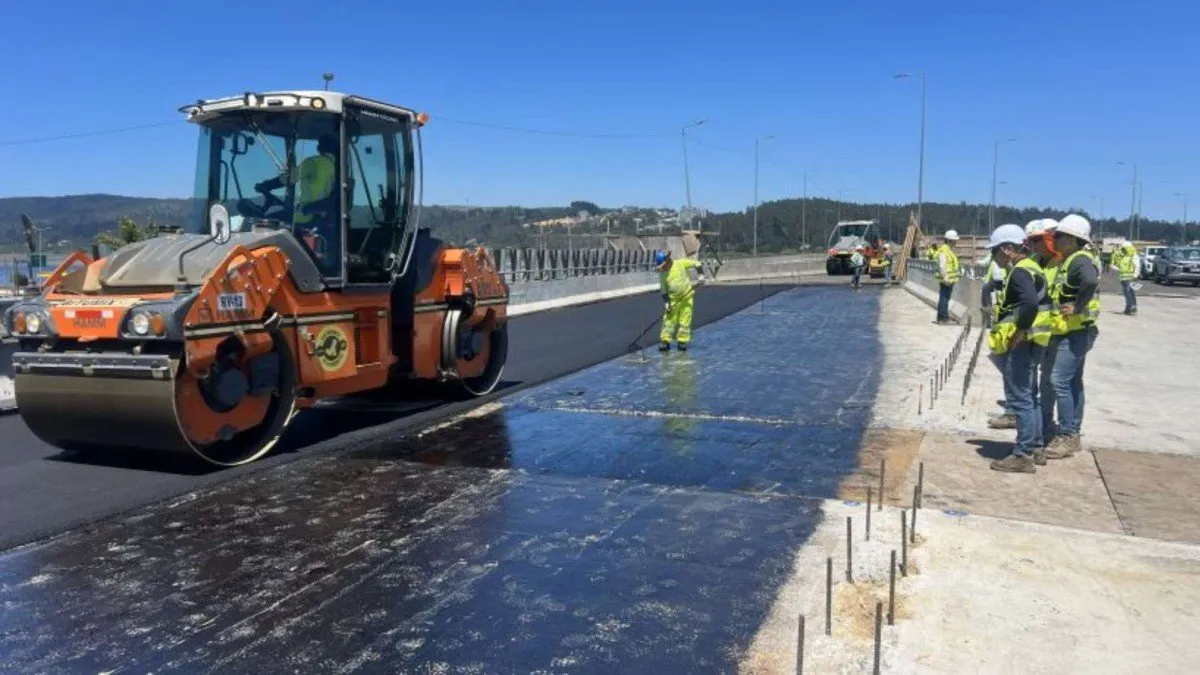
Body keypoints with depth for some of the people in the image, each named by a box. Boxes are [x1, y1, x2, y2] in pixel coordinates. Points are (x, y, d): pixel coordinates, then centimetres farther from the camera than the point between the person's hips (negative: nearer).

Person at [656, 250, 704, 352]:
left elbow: (696, 263, -3)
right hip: (673, 298, 2)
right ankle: (665, 341, 4)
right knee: (669, 319, -2)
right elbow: (663, 290, 3)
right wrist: (666, 302, -6)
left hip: (687, 296, -2)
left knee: (685, 319, -1)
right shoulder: (662, 275, -2)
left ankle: (682, 341, 8)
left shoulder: (680, 263, -9)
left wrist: (701, 274, -14)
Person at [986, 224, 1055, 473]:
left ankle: (1023, 456, -2)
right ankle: (1034, 448, 28)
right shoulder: (1032, 268, 15)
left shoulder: (1020, 272, -16)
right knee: (1029, 396, 18)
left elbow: (1030, 304, -32)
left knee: (1020, 398, -6)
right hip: (1031, 343, 11)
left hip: (1020, 344, -11)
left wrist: (1017, 335, -24)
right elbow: (1042, 301, 21)